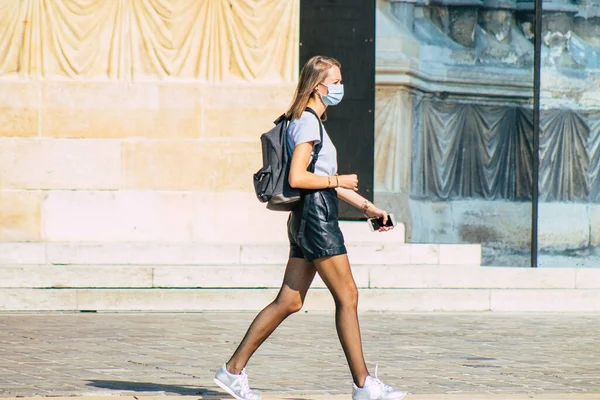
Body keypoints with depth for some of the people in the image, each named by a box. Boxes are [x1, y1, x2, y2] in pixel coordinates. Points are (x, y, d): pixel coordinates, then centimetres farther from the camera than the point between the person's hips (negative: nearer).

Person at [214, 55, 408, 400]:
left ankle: (234, 369, 8)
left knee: (289, 302, 8)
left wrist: (368, 207, 20)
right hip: (316, 214, -10)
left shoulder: (312, 122, 20)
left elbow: (326, 178, 24)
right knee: (348, 296, -6)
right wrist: (339, 181, -9)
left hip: (307, 219, 10)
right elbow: (297, 178, -21)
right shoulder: (308, 122, -11)